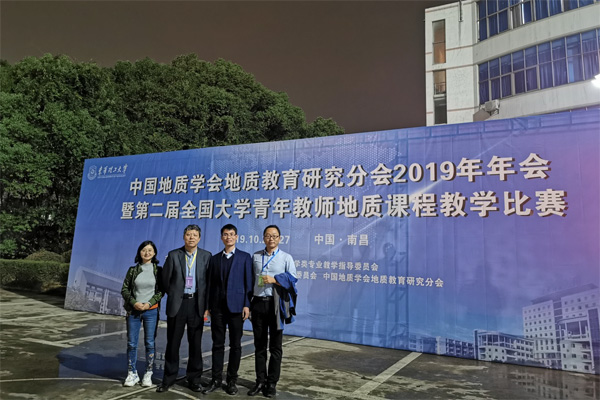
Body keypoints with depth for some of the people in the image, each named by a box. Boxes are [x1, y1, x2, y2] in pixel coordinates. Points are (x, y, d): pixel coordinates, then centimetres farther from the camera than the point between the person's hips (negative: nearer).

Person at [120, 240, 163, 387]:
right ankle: (132, 374, 19)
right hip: (133, 310, 1)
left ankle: (148, 374, 16)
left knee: (150, 343, 4)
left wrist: (149, 303, -12)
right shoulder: (133, 270, 4)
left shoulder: (158, 270, 1)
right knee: (131, 343, 5)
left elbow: (161, 291, 1)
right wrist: (134, 303, -10)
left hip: (151, 310, -1)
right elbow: (124, 289, 4)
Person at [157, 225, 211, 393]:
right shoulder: (173, 255, -1)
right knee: (173, 343, 9)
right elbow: (165, 280, 5)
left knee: (195, 344, 9)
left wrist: (205, 302, 2)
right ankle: (169, 378, 24)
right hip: (177, 303, 0)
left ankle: (194, 379, 22)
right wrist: (173, 295, 10)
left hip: (197, 303, 0)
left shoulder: (206, 256, 0)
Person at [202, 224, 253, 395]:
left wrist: (246, 305, -10)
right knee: (217, 344, 8)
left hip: (236, 305, -2)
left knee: (235, 345, 6)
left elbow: (248, 283, -2)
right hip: (217, 307, 2)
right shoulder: (214, 258, 11)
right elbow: (210, 284, 9)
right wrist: (207, 306, 4)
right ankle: (216, 379, 19)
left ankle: (232, 380, 19)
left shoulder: (245, 257, 2)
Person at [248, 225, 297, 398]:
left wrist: (274, 280, -18)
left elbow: (292, 280, -6)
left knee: (275, 346, 6)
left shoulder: (286, 257, 1)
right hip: (258, 303, 3)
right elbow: (251, 280, 11)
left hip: (275, 304, -3)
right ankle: (260, 381, 22)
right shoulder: (255, 256, 10)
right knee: (259, 345, 11)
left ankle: (272, 383, 17)